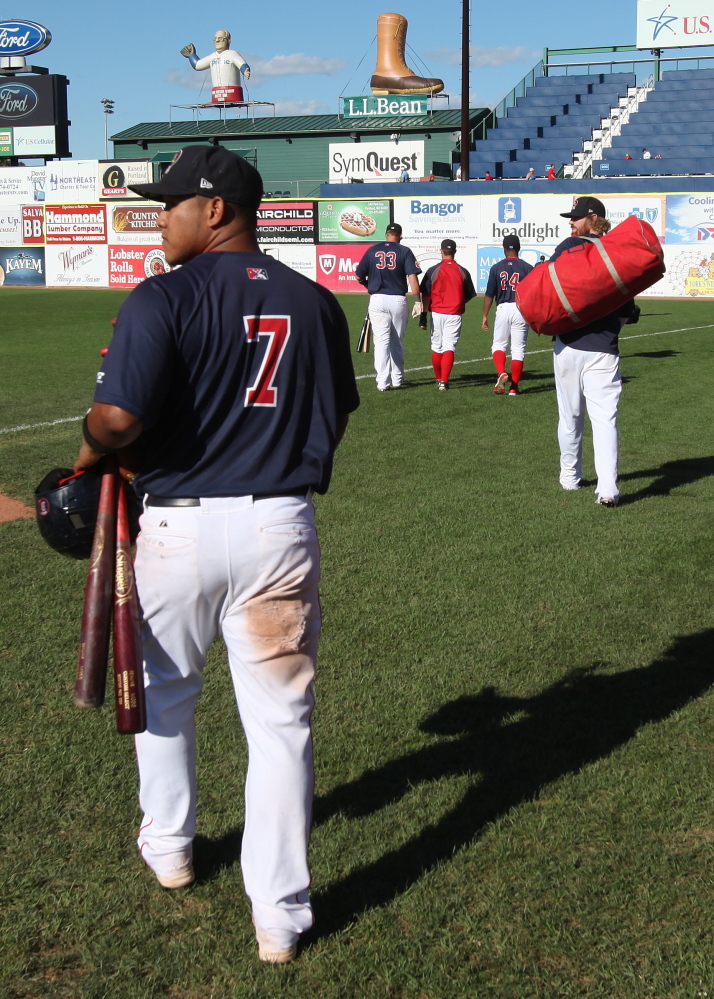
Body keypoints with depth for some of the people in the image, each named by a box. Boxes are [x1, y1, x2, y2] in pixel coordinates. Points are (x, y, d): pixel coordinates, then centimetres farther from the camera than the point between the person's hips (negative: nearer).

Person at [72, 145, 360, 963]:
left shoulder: (164, 298, -11)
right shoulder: (314, 302, 5)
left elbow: (118, 415, -21)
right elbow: (338, 412, 13)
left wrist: (87, 457, 0)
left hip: (181, 527, -3)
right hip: (282, 529, 3)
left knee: (164, 690, 23)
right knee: (279, 715, 7)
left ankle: (168, 846, 40)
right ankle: (279, 913, 10)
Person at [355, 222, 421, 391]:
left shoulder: (372, 250, 5)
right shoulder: (404, 251, 0)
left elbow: (359, 277, 7)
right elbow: (412, 277, -10)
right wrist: (418, 301, -8)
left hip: (377, 300, 0)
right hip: (398, 301, 0)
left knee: (381, 341, 0)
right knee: (397, 342, 14)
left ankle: (383, 382, -7)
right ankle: (397, 380, 21)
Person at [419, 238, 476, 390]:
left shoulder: (433, 270, -4)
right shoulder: (463, 272, 0)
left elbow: (425, 295, -4)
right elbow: (469, 296, 9)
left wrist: (423, 315, 2)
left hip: (437, 313, 0)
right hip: (455, 314, 0)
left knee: (437, 347, 14)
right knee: (449, 347, -2)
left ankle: (438, 378, 27)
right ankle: (444, 381, -14)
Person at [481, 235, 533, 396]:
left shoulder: (496, 268, 1)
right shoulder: (527, 268, 0)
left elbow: (489, 295, 2)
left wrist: (485, 316, 10)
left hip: (503, 309, 0)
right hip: (521, 309, 0)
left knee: (498, 345, 13)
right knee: (518, 348, 5)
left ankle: (501, 373, -14)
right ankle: (514, 387, 7)